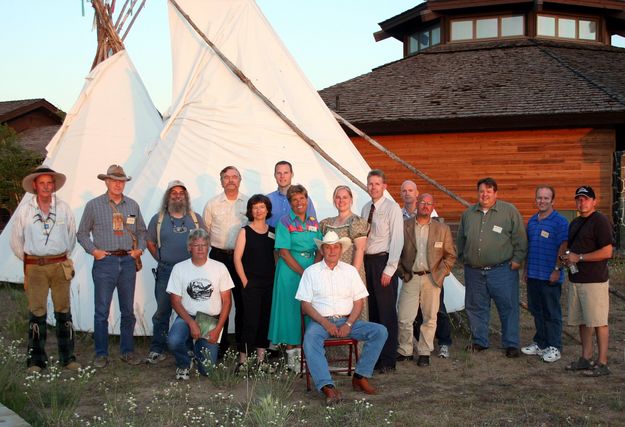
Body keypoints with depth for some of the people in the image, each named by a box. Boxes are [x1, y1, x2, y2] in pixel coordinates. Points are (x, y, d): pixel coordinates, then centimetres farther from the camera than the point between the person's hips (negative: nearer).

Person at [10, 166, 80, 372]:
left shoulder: (63, 207, 5)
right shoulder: (24, 209, 1)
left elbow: (72, 235, 16)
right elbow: (16, 241, 9)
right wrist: (29, 260, 11)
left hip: (60, 266, 1)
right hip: (35, 268, -1)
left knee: (63, 311, 5)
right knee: (37, 312, -1)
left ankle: (68, 357, 12)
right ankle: (36, 360, 7)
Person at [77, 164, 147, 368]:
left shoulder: (133, 205, 11)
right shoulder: (94, 205, 2)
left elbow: (141, 231, 20)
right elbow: (82, 233, 6)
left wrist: (140, 248, 3)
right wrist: (93, 250, -8)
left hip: (128, 261, 3)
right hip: (105, 262, -3)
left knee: (128, 311, 8)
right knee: (102, 311, -1)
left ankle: (127, 351, 19)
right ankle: (101, 354, 9)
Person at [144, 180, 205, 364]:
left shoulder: (195, 218, 10)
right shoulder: (158, 218, 8)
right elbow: (150, 242, 12)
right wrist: (161, 260, 4)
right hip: (166, 272, -1)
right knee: (162, 312, 1)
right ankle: (157, 350, 9)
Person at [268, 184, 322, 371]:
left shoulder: (314, 222, 11)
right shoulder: (284, 222, -4)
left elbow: (320, 250, 10)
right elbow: (284, 252, -10)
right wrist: (303, 273, -16)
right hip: (290, 271, -4)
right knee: (291, 309, 0)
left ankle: (300, 349, 16)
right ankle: (291, 354, 8)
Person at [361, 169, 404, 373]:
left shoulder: (392, 208, -6)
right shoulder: (365, 208, 13)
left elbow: (397, 240, -10)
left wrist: (389, 269, -15)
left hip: (383, 261, -6)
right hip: (367, 261, 6)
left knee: (387, 311, -4)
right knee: (372, 310, 12)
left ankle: (388, 360, 2)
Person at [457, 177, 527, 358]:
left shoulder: (509, 211, 0)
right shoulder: (468, 214, 12)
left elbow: (520, 238, 0)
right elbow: (461, 239, 21)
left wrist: (517, 259, -5)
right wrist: (463, 258, 16)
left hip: (502, 270, -4)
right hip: (474, 271, 4)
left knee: (508, 307, -1)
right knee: (476, 307, 10)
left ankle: (511, 344, 8)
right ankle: (479, 341, 23)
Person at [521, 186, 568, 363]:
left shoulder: (560, 221, -9)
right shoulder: (532, 221, 13)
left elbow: (563, 247, -12)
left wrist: (557, 270, -16)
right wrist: (526, 269, 17)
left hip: (550, 276, -7)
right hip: (533, 275, 7)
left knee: (552, 313, 0)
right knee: (537, 311, 14)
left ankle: (554, 347, 8)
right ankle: (540, 343, 25)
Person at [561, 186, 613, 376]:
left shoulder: (600, 221, -10)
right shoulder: (575, 223, 17)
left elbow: (607, 252, -17)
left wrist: (579, 258, -15)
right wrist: (566, 258, 6)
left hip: (595, 281, -9)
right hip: (576, 280, 9)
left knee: (598, 322, -4)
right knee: (582, 321, 13)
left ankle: (602, 363, 2)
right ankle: (586, 358, 23)